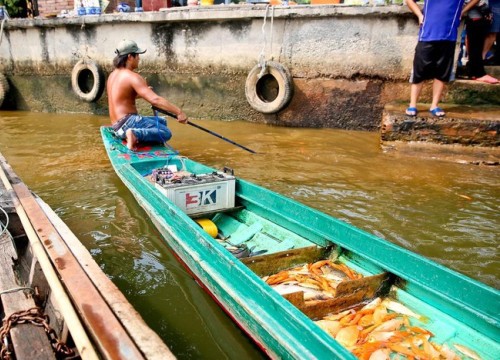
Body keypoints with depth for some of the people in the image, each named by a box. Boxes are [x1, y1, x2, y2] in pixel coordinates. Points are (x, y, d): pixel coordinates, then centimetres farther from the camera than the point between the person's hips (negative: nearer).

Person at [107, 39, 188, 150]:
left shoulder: (113, 74, 15)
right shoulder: (132, 77, -15)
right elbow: (155, 100, -26)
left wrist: (142, 93, 25)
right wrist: (178, 111, -26)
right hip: (127, 122, -10)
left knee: (161, 122, 22)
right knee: (166, 133, -17)